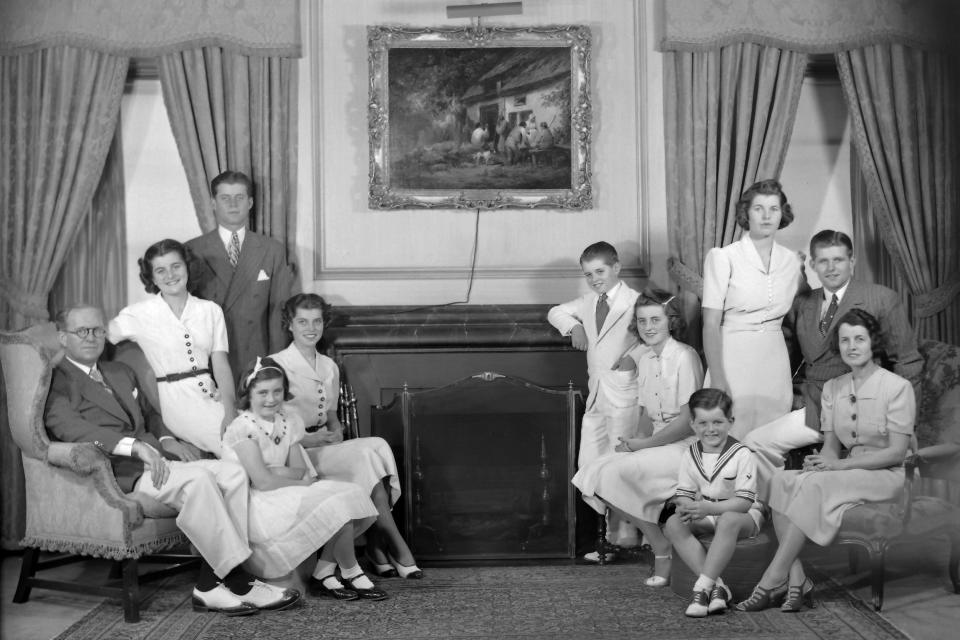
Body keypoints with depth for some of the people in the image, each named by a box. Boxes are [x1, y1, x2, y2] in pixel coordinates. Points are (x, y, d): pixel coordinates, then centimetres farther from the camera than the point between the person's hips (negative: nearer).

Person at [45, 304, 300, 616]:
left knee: (233, 473, -15)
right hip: (119, 472, -8)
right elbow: (73, 429, -15)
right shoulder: (56, 383, 2)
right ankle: (237, 581, -25)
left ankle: (211, 584, -20)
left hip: (151, 460, 8)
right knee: (197, 479, -31)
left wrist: (165, 439, 11)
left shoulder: (121, 372, 29)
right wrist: (135, 445, -28)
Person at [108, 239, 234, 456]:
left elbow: (221, 364, 0)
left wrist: (230, 410, -13)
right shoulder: (139, 314, 2)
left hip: (211, 395, 4)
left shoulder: (211, 310, 9)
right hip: (175, 398, -4)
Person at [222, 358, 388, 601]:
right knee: (337, 507, -21)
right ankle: (351, 573, 0)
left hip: (286, 499, 8)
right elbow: (263, 482, -19)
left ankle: (323, 575, -5)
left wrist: (281, 473, -18)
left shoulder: (288, 422, 9)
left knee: (350, 497, -9)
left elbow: (300, 470, 3)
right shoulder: (242, 428, -14)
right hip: (256, 508, -8)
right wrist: (305, 481, -10)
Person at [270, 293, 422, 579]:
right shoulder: (277, 365, -3)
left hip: (325, 447, 6)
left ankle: (376, 544, -24)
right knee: (368, 454, -27)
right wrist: (309, 439, -18)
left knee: (375, 447, -25)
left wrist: (336, 431, -1)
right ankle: (395, 544, -23)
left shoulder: (329, 367, 17)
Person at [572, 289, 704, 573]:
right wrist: (641, 441, -5)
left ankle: (663, 550, -11)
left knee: (619, 472, -28)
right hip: (658, 442, 8)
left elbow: (689, 420, -16)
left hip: (686, 444, -8)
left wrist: (645, 443, -14)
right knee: (597, 472, -13)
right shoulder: (642, 357, 11)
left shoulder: (684, 356, -12)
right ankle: (659, 542, -6)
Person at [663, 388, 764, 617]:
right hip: (704, 515, 5)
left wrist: (709, 508, -33)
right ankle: (717, 586, -31)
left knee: (728, 520, -40)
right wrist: (686, 508, -26)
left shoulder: (741, 454, -14)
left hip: (741, 515, -5)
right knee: (673, 524, -24)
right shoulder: (690, 455, 1)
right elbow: (683, 493, 0)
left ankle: (703, 587, -37)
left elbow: (744, 502, -19)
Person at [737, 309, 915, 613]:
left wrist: (842, 465, -20)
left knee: (812, 485, -32)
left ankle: (772, 581, -29)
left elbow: (897, 452, -11)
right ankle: (796, 581, -30)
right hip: (846, 474, 6)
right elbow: (830, 446, 10)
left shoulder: (897, 387, -7)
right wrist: (820, 462, -14)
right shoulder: (832, 388, 11)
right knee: (783, 479, -24)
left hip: (887, 475, -5)